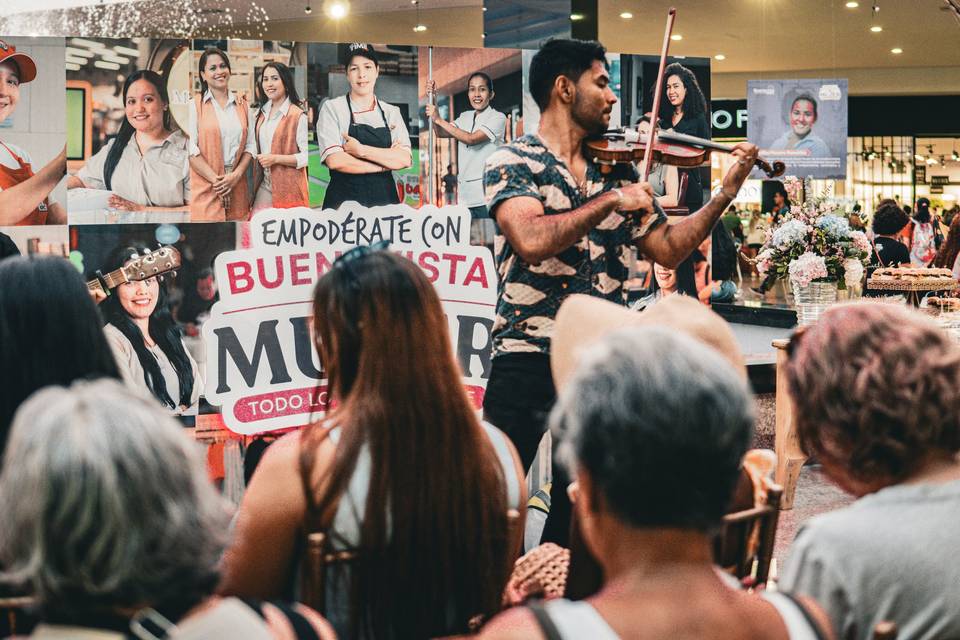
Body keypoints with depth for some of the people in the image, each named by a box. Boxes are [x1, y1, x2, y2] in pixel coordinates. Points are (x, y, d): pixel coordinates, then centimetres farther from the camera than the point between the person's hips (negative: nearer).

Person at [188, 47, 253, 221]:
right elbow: (191, 149, -8)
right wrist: (215, 179, -13)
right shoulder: (195, 105, 0)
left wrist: (236, 175, -7)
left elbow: (249, 145, 9)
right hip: (205, 187, -4)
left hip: (237, 186, 4)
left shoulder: (242, 104, 13)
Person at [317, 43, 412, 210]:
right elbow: (334, 160, -11)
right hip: (344, 201, -2)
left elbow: (405, 159, -4)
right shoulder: (332, 108, 2)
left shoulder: (391, 113, 10)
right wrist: (386, 162, -6)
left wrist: (360, 150, -12)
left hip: (385, 200, 3)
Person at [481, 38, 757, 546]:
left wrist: (728, 190, 8)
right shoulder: (512, 162, -4)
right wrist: (610, 201, -18)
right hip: (527, 357, -5)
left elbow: (668, 250, 13)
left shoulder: (618, 172, 13)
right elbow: (531, 241, -21)